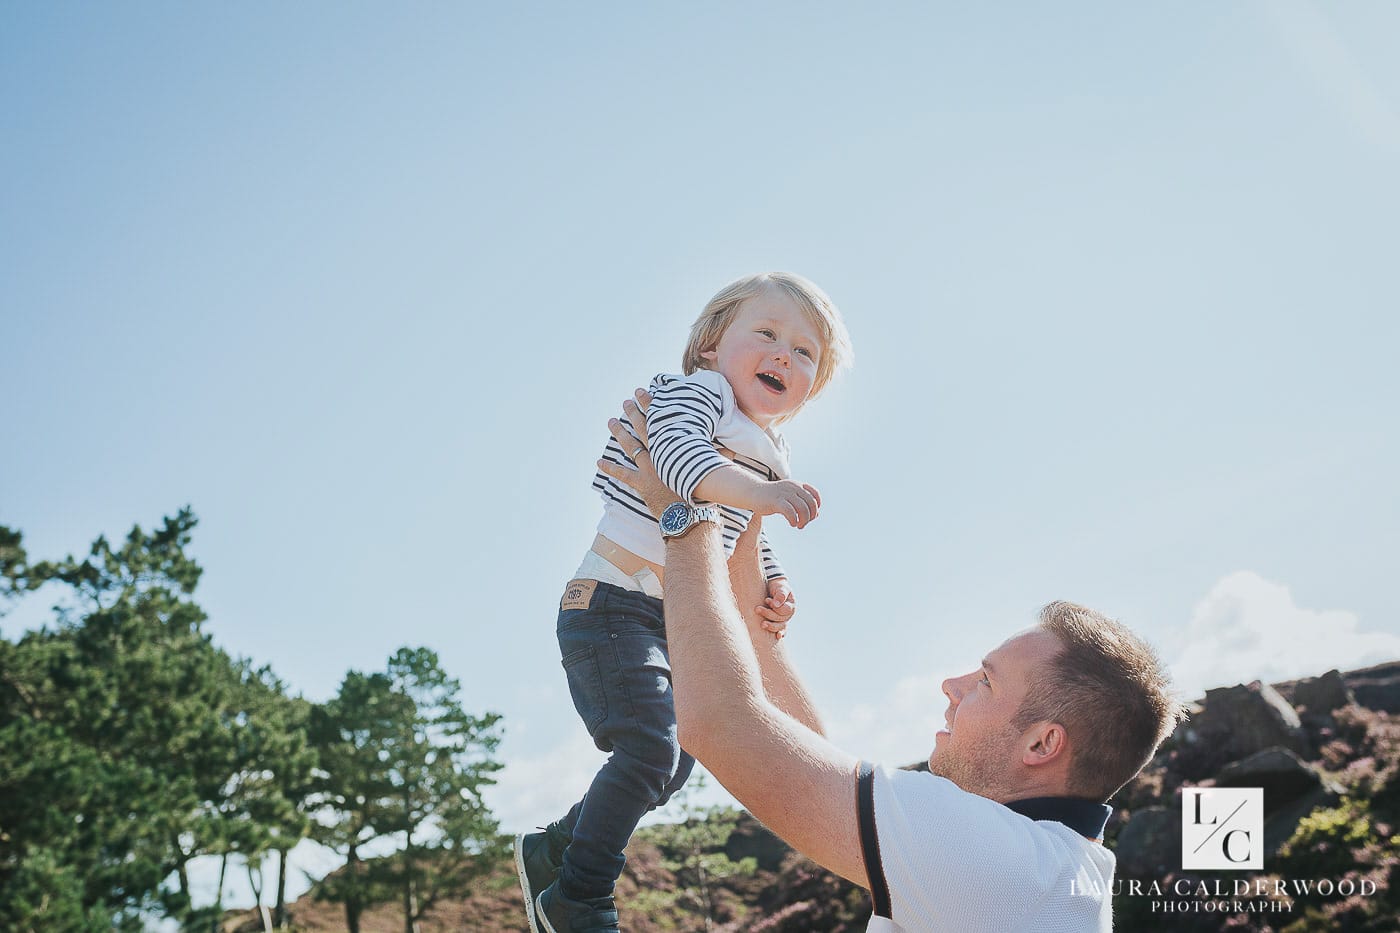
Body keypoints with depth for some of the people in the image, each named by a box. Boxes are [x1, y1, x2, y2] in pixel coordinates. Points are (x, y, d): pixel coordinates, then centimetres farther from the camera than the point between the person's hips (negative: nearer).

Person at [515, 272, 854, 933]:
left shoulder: (769, 460, 15)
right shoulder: (696, 390, -9)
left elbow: (752, 548, 20)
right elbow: (677, 450, -31)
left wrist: (775, 592, -1)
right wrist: (752, 490, -46)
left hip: (676, 625, 9)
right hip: (613, 605, -9)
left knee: (673, 766, 16)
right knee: (650, 748, -21)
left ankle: (549, 851, 34)